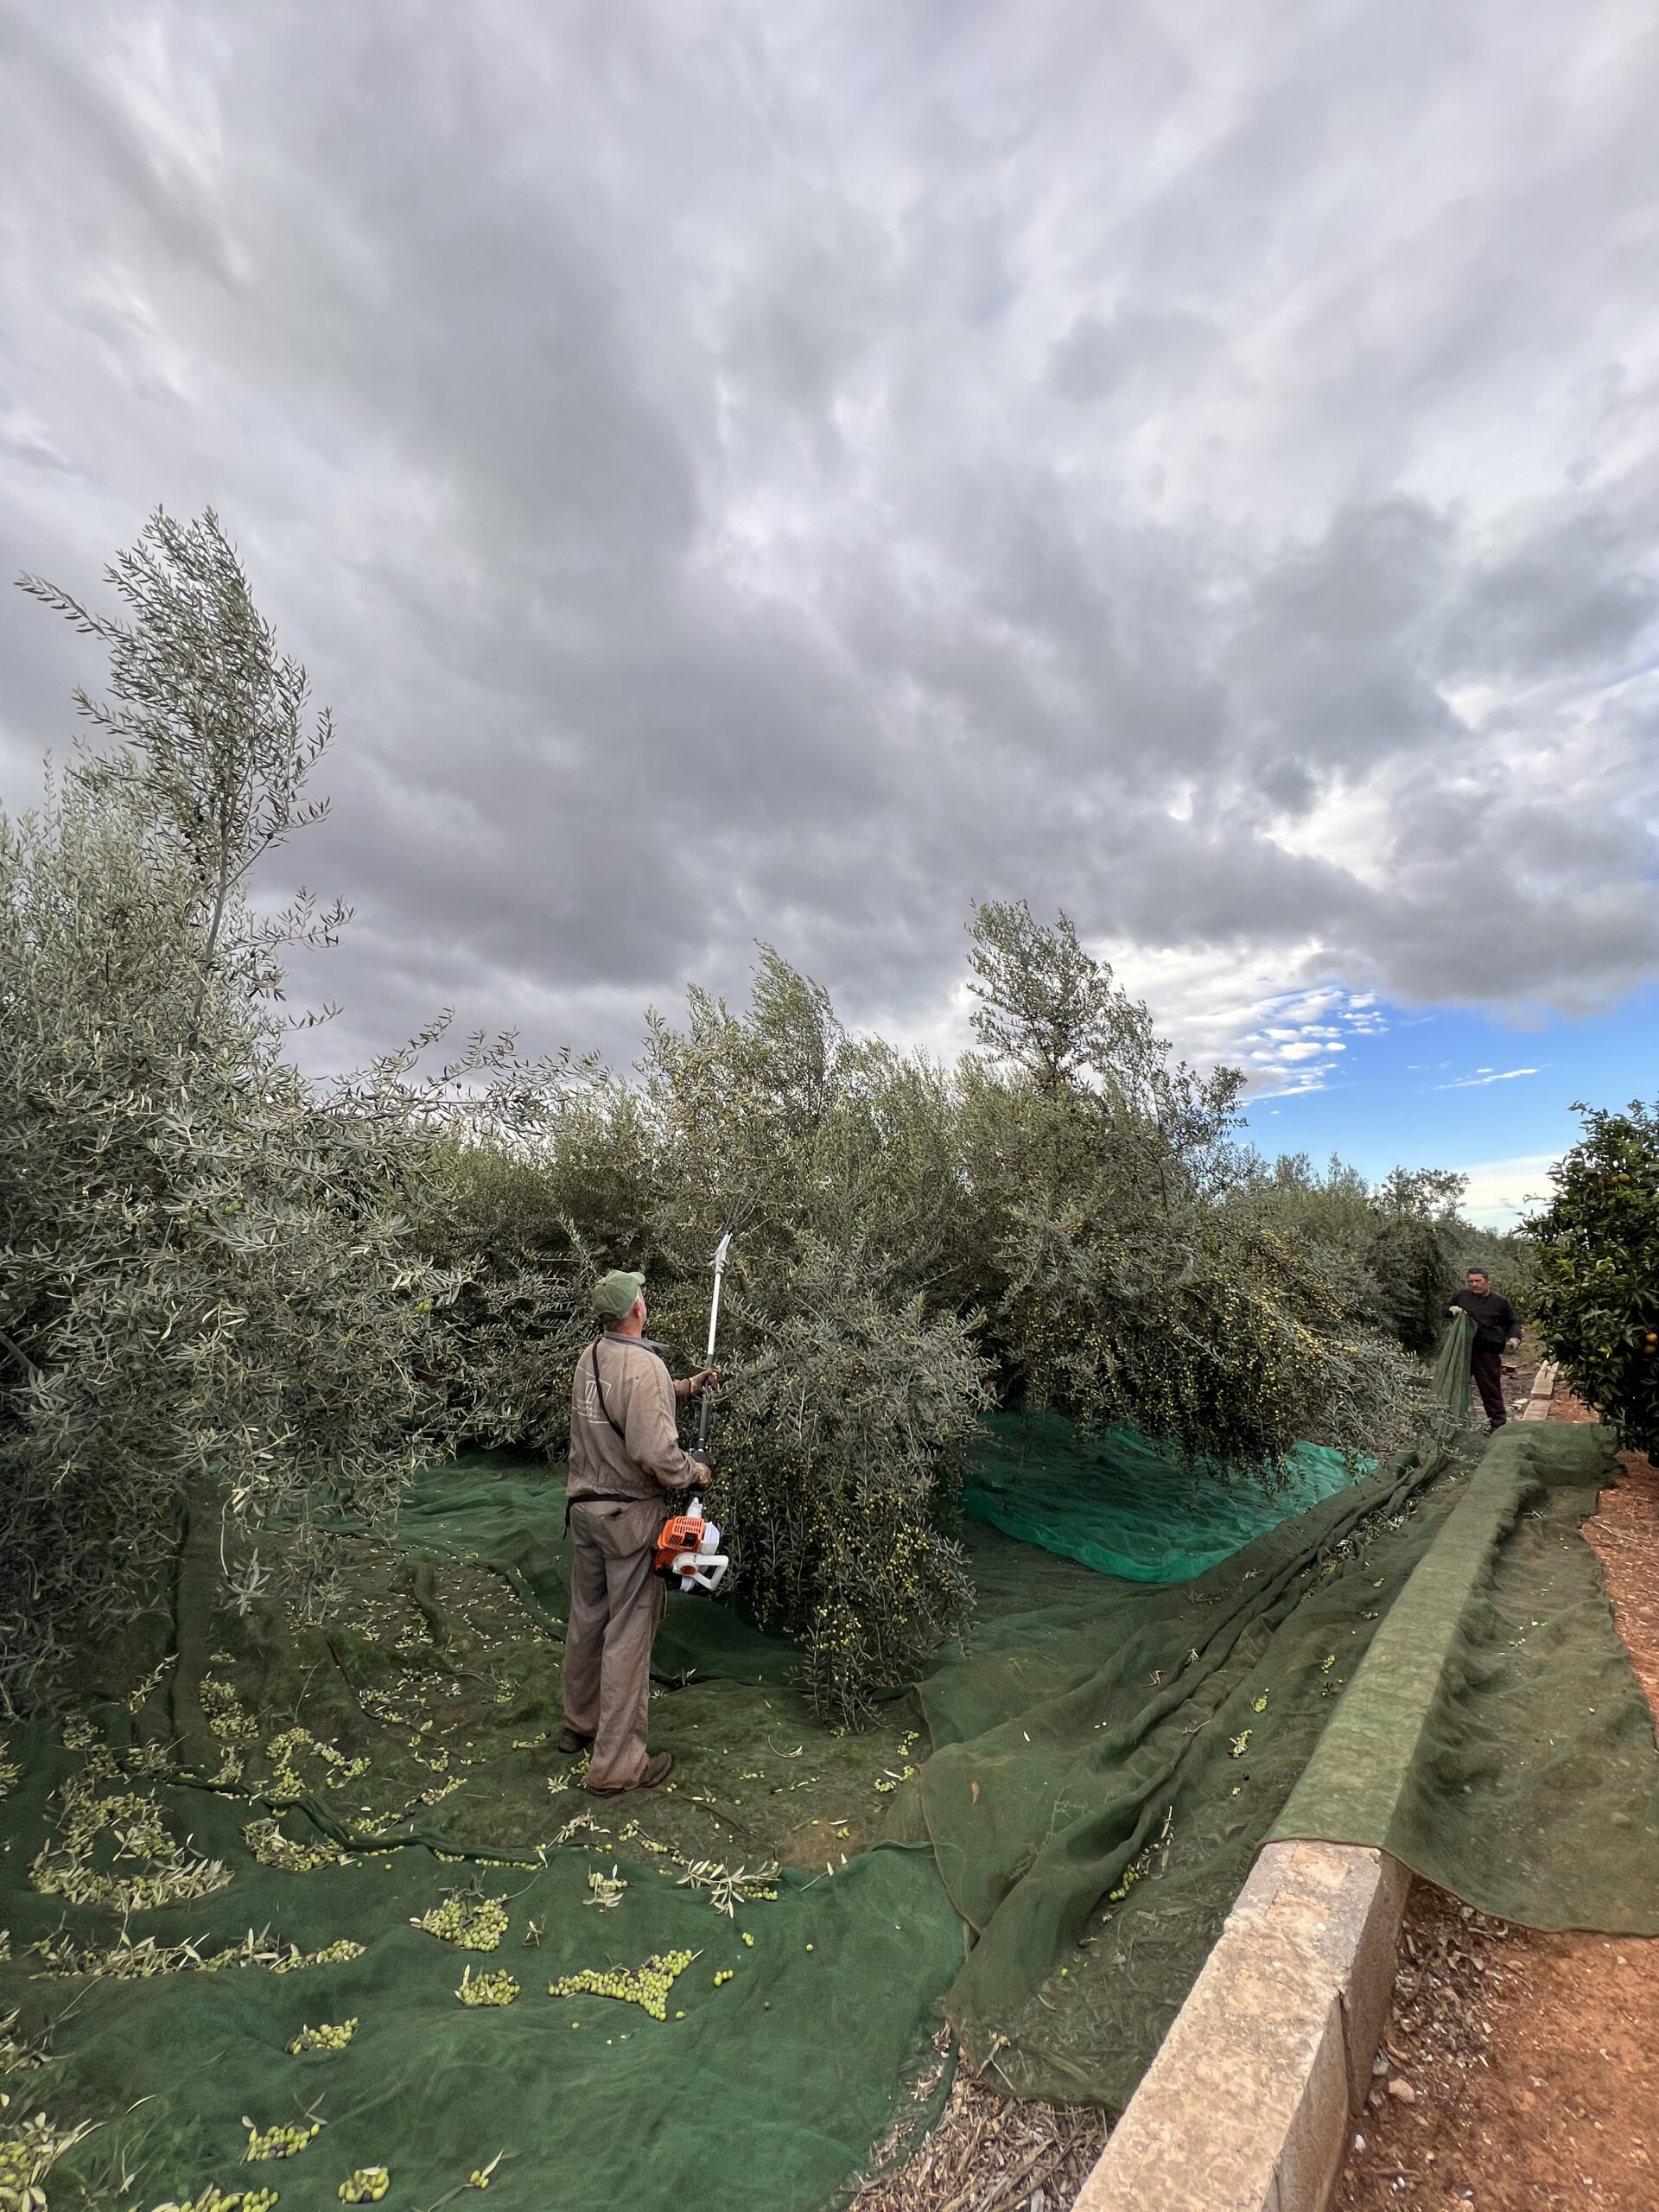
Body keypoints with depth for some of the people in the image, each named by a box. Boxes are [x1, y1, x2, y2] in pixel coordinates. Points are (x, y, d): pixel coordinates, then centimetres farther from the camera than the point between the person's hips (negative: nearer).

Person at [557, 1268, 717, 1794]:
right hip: (628, 1515, -8)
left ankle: (580, 1724, 41)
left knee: (587, 1618, 22)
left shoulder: (590, 1357, 2)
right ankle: (616, 1765, 16)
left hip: (584, 1506, 8)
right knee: (628, 1634, 4)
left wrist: (685, 1387, 18)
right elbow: (655, 1452, -28)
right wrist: (695, 1470, -10)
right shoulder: (644, 1366, -25)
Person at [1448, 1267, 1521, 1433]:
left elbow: (1513, 1323, 12)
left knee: (1491, 1389, 2)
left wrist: (1514, 1337, -6)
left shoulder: (1501, 1302, 3)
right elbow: (1444, 1309, 19)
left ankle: (1498, 1424, 14)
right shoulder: (1462, 1296, 8)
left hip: (1488, 1353, -3)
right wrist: (1452, 1309, -3)